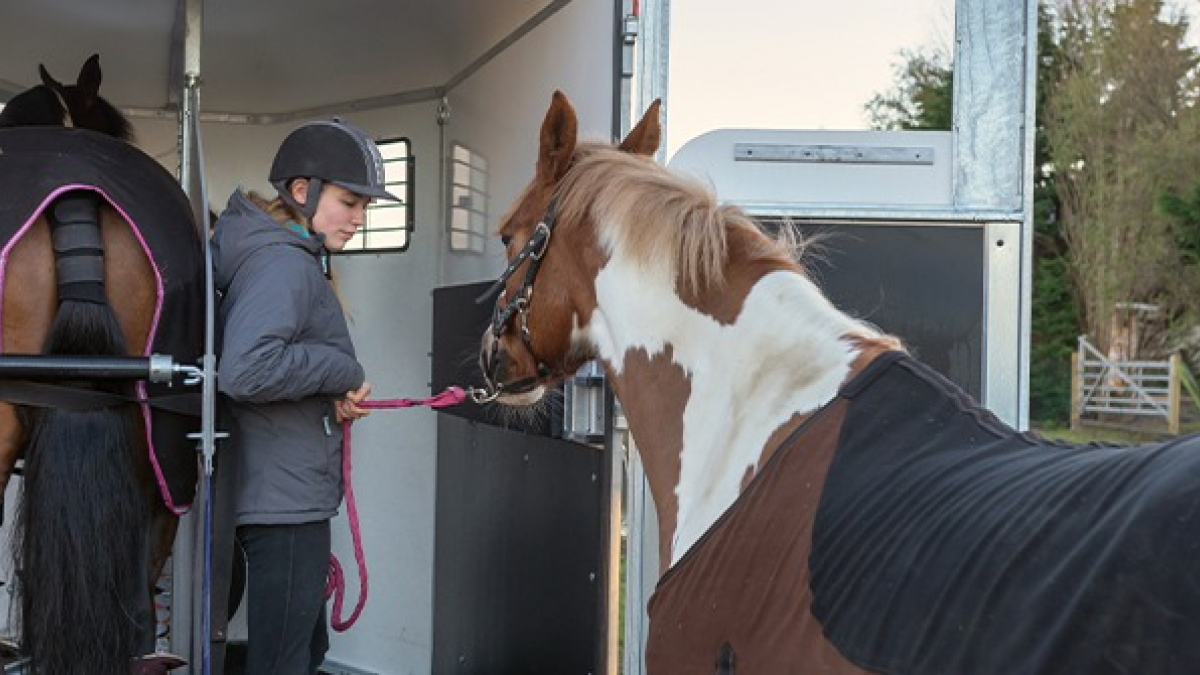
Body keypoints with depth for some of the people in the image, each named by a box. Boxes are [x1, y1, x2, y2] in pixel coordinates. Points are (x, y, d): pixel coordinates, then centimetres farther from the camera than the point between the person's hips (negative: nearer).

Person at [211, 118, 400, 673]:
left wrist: (337, 396, 1)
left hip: (288, 497, 11)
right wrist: (344, 371, -19)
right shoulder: (285, 263, -18)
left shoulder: (294, 258, 14)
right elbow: (245, 371, -32)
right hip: (286, 501, -11)